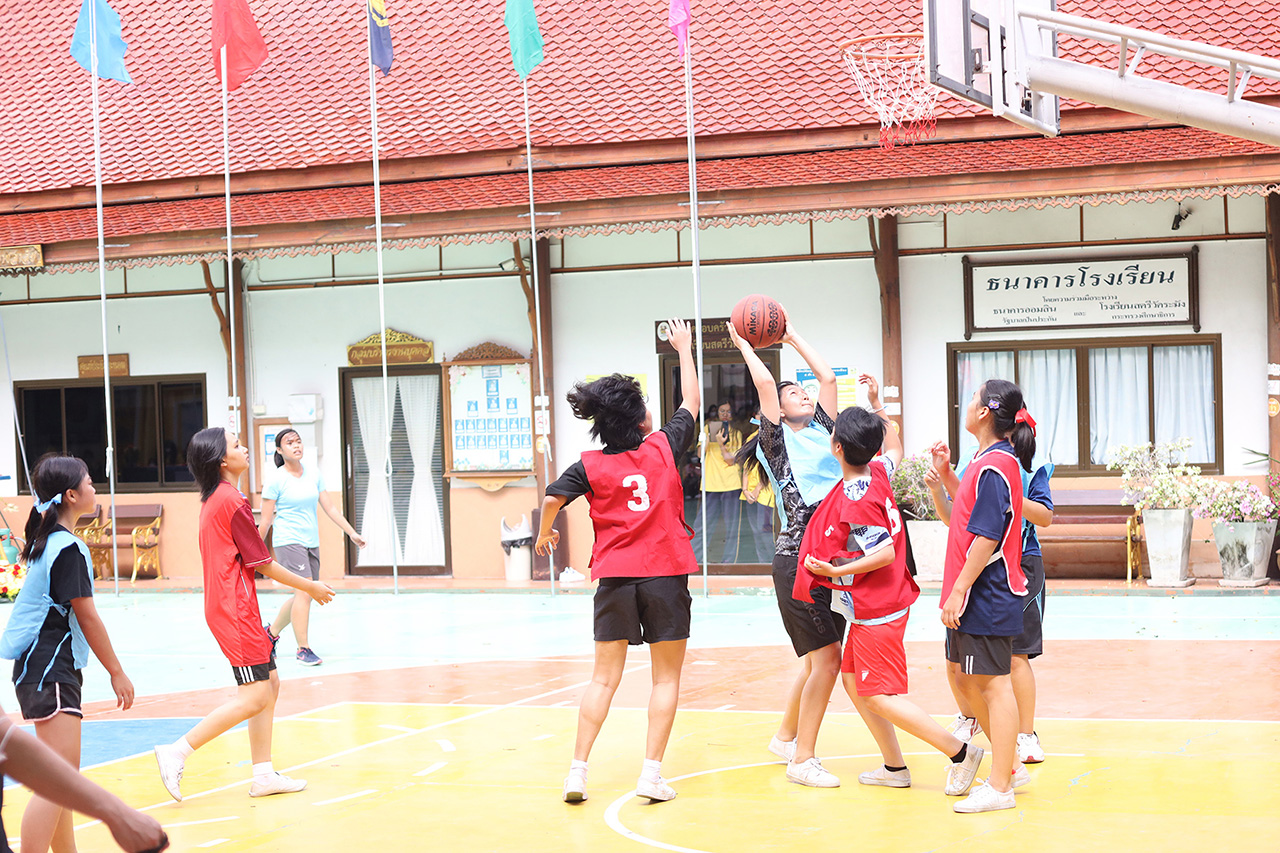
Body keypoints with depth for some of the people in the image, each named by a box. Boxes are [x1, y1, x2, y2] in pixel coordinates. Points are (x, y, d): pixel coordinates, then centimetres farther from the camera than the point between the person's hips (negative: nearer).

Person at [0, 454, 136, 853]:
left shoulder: (46, 539, 14)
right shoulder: (69, 548, -15)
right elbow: (87, 616, -14)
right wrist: (117, 673, -7)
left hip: (44, 665, 11)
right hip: (51, 667, -11)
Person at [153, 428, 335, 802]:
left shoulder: (213, 499, 14)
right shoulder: (232, 501, -16)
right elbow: (262, 563, -12)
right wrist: (311, 587, -1)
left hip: (228, 606, 10)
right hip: (236, 608, -10)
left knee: (270, 685, 12)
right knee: (253, 698, -10)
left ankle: (263, 775, 14)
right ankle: (177, 752, -9)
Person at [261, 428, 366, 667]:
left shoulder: (313, 472, 7)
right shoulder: (277, 480, -8)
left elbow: (329, 507, 13)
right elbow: (265, 521, -4)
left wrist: (352, 532, 11)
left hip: (311, 542, 7)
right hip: (288, 541, -7)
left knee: (303, 597, 11)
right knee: (304, 591, -17)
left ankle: (271, 632, 32)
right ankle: (303, 650, -10)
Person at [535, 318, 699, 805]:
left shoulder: (590, 466, -1)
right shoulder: (664, 447, -1)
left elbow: (553, 498, -11)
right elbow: (691, 403, 12)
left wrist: (545, 534, 10)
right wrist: (685, 348, 24)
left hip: (614, 577, 2)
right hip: (667, 573, -1)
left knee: (605, 678, 7)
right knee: (666, 677, 6)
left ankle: (577, 772, 3)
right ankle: (652, 773, 1)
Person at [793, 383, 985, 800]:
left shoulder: (853, 501, -24)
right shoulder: (877, 472, 2)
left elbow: (885, 553, -27)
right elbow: (895, 448, 26)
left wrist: (835, 571, -21)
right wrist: (877, 406, 24)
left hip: (876, 611, -10)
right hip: (870, 608, 10)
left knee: (881, 697, -8)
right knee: (853, 680, 16)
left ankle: (960, 751, -6)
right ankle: (894, 767, 22)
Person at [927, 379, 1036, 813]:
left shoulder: (994, 466, -17)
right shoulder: (989, 460, 14)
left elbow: (986, 537, -21)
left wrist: (958, 591, -20)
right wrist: (944, 476, 17)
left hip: (987, 595, -10)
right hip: (975, 597, 10)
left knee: (994, 685, -4)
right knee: (967, 682, 17)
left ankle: (1000, 787, 2)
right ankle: (1011, 767, 27)